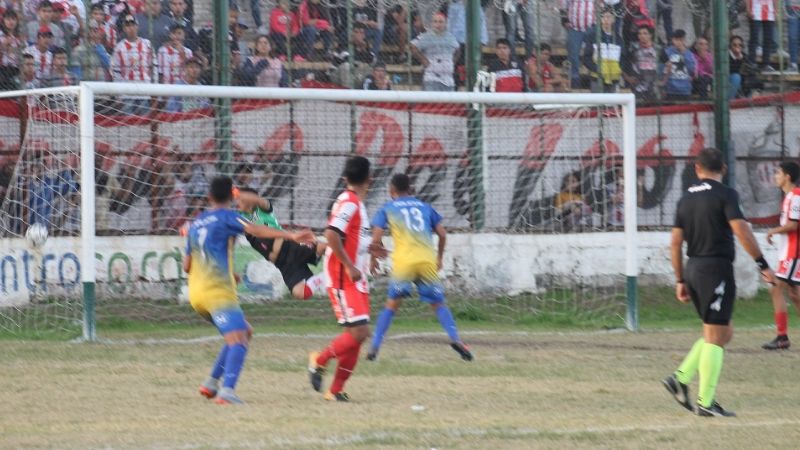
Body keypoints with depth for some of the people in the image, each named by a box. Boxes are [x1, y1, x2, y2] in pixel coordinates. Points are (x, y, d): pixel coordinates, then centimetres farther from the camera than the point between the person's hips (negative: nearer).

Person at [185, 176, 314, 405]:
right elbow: (255, 229, -20)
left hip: (197, 292, 8)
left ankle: (211, 383, 18)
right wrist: (290, 236, -29)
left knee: (245, 332, 21)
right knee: (238, 339, -18)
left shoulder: (195, 224, 20)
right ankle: (227, 391, -38)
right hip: (218, 290, -8)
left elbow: (187, 266, 24)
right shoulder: (226, 216, -1)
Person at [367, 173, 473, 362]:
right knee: (438, 303, 11)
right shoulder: (424, 206, 20)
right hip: (428, 260, 2)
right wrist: (439, 258, 29)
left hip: (403, 262, -2)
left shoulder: (387, 209, 12)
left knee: (392, 304, 10)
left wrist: (373, 259, 18)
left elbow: (376, 239, 2)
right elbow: (442, 234, 16)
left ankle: (375, 347, 5)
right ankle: (455, 338, -10)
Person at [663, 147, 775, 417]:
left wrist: (680, 281, 18)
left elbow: (676, 243, 13)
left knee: (723, 334, 17)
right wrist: (763, 265, -13)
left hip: (693, 269, 7)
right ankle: (706, 402, -5)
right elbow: (741, 231, -18)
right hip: (717, 269, -7)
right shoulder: (725, 195, -7)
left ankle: (680, 378, 8)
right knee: (715, 337, -4)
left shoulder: (686, 198, 12)